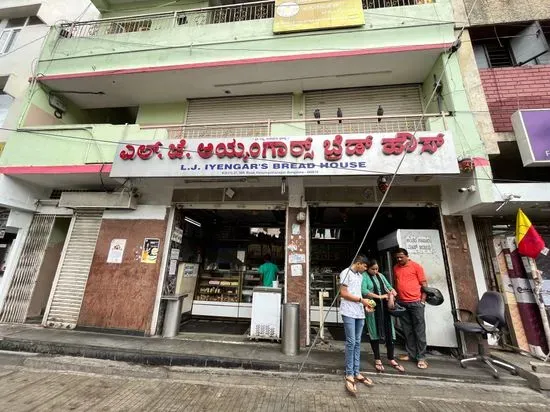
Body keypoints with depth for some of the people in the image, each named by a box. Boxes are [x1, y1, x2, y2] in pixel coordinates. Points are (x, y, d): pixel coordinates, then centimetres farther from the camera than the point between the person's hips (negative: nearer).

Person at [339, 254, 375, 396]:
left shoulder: (360, 276, 16)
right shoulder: (346, 273, -9)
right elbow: (343, 293, -12)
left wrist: (365, 304, 5)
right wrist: (361, 300, -10)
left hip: (359, 313, 8)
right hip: (349, 312, -7)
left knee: (357, 343, 11)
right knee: (351, 342, -5)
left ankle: (356, 373, 21)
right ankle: (349, 375, 6)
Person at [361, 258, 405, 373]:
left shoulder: (380, 275, 13)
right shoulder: (364, 276, -8)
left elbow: (389, 288, 14)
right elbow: (364, 291, -20)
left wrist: (391, 295, -8)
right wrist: (380, 296, -17)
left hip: (385, 308, 5)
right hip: (373, 309, -5)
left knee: (389, 332, 8)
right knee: (375, 333, 6)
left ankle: (391, 359, 26)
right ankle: (377, 359, 22)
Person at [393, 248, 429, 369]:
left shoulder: (416, 266, -4)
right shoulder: (395, 268, 9)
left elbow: (424, 284, -3)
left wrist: (423, 300, -8)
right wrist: (395, 297, 9)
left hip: (416, 302, -4)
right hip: (402, 303, 4)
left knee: (419, 331, 3)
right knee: (407, 331, 11)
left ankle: (421, 357, 12)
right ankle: (411, 354, 22)